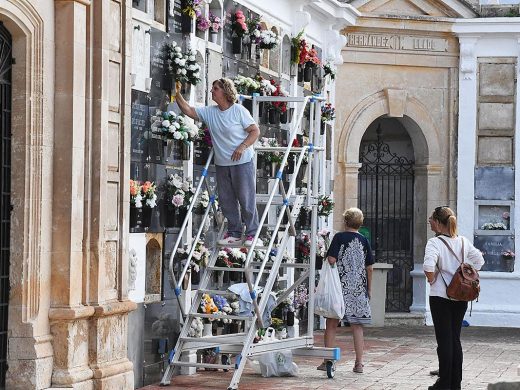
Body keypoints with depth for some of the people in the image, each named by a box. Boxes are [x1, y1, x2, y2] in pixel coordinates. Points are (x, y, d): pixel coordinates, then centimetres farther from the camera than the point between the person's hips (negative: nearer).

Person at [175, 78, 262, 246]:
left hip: (242, 163, -6)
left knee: (246, 199, -4)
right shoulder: (209, 112, 6)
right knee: (226, 201, 9)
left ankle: (252, 234, 2)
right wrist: (178, 95, -7)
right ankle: (234, 233, 20)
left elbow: (255, 131, -8)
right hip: (221, 164, 6)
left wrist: (242, 147, -19)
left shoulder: (239, 110, -9)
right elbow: (189, 111, 4)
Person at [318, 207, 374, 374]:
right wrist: (369, 289, 16)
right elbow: (369, 267, 7)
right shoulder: (364, 240, 5)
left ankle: (328, 361, 5)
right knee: (357, 326, 6)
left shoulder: (339, 237, -4)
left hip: (340, 286, -3)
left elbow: (331, 260, -14)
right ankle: (359, 363, 4)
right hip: (359, 288, 3)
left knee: (331, 325, 5)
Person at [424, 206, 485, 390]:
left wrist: (431, 279, -11)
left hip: (441, 297, -6)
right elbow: (479, 260, 10)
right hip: (461, 296, 6)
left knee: (444, 340, -2)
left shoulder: (435, 242, -13)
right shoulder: (463, 241, 6)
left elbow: (429, 265, -28)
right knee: (455, 339, 12)